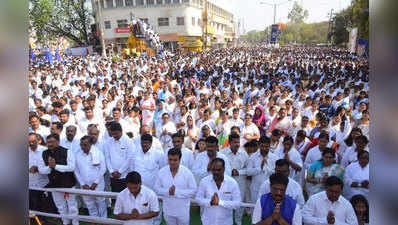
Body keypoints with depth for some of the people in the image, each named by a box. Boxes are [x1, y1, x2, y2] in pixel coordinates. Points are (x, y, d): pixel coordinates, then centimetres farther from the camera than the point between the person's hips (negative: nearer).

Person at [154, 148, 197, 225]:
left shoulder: (187, 172, -16)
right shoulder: (162, 172, -9)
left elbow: (193, 190, -14)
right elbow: (156, 188, -2)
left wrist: (177, 192, -24)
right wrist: (167, 191, -21)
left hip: (183, 211, -2)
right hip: (168, 211, 2)